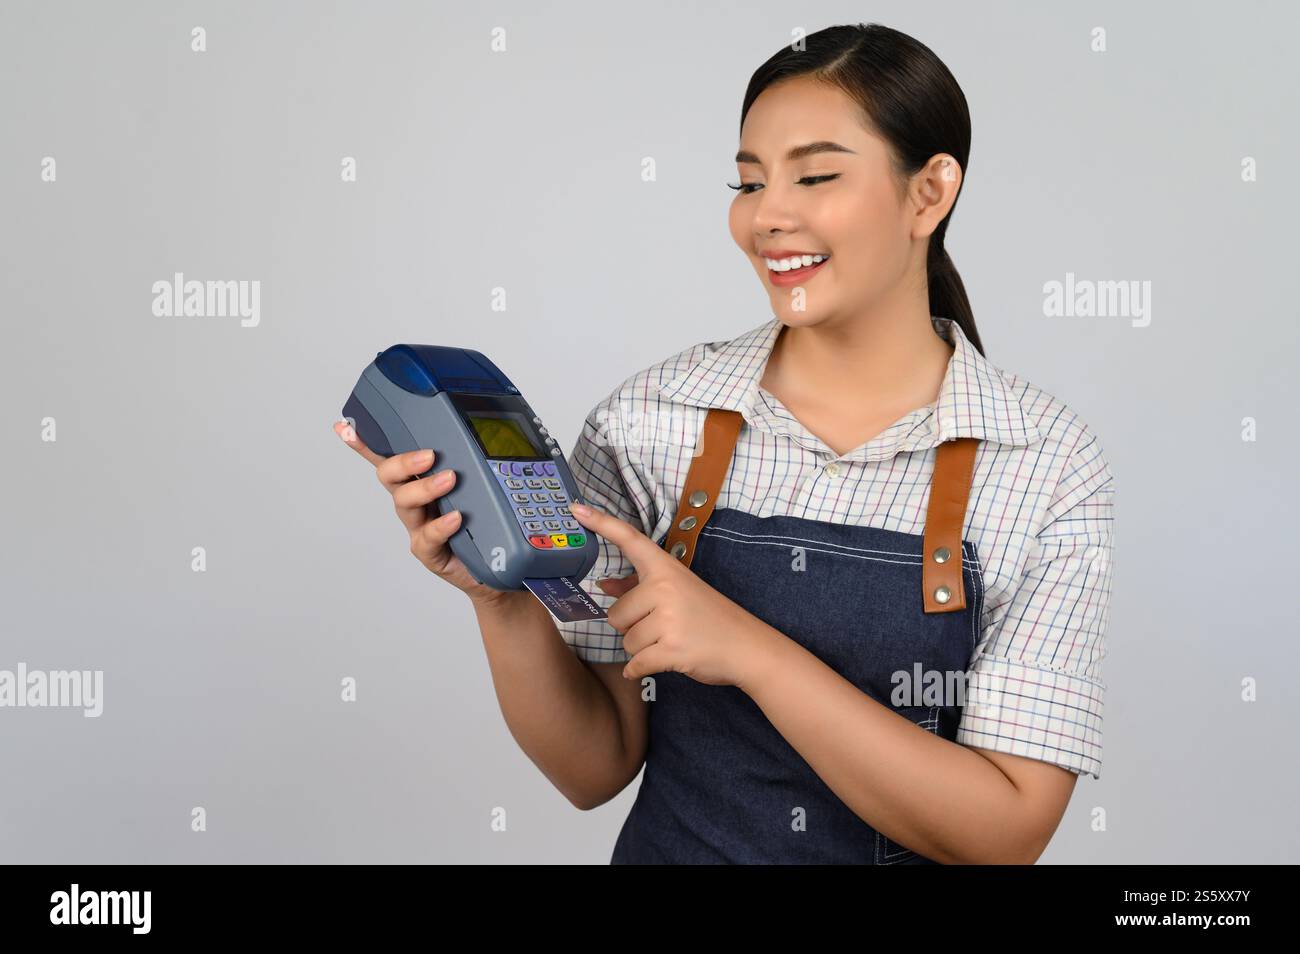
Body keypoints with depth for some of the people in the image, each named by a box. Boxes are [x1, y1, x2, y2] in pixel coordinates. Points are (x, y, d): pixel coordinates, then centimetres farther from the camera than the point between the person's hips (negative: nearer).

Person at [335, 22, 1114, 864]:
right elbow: (596, 768, -4)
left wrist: (751, 651, -24)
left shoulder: (1051, 467, -12)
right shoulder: (645, 423, -9)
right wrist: (504, 601, -20)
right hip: (674, 844, 1)